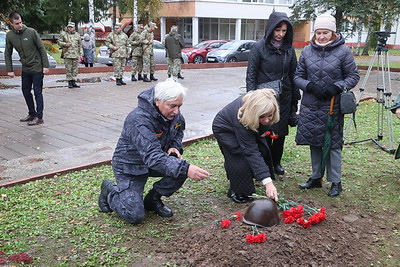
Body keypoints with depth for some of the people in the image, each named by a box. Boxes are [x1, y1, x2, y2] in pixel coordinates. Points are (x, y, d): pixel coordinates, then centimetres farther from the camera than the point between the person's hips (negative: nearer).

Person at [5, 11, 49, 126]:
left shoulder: (31, 32, -12)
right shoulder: (9, 36, -1)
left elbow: (42, 49, -9)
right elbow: (8, 54, 7)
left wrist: (45, 65, -11)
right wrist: (9, 70, 2)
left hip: (37, 68, -5)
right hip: (25, 69, 5)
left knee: (37, 92, -2)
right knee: (26, 92, 11)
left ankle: (39, 117, 3)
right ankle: (32, 114, 24)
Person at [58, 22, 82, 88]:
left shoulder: (77, 35, 13)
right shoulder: (63, 34, 5)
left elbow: (80, 45, 17)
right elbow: (59, 42, 7)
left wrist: (80, 54, 11)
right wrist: (65, 44, -12)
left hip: (76, 55, 3)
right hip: (67, 55, -3)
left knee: (75, 69, 5)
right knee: (68, 69, -2)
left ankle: (74, 82, 12)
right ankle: (69, 82, 4)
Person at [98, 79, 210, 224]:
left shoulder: (174, 114, -10)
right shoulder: (139, 120, -35)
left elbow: (178, 132, 13)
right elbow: (153, 157, -43)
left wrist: (175, 146, -10)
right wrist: (185, 168, -54)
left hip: (157, 159, 6)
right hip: (130, 166, -6)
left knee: (182, 170, -21)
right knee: (135, 216, -13)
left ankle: (153, 199, 4)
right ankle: (110, 191, 17)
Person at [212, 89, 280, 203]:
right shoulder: (241, 118, -45)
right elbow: (251, 151, -44)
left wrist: (263, 131, -12)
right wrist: (268, 183, -47)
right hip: (224, 129, -6)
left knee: (263, 151, -8)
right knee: (241, 156, -19)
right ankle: (237, 192, 0)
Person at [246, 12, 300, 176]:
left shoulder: (289, 49, 5)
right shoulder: (259, 48, -6)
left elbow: (293, 76, 10)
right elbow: (251, 75, -6)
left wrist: (295, 100, 10)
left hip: (284, 98, 4)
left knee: (281, 132, 11)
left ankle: (276, 162, 29)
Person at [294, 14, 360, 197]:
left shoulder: (343, 51, -5)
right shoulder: (307, 51, 3)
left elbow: (353, 77, 0)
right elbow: (298, 77, 7)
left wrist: (336, 87, -16)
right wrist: (310, 86, -13)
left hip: (333, 107, -3)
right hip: (310, 106, 3)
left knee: (333, 143, 3)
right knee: (314, 143, 12)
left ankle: (335, 182, 17)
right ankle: (316, 178, 28)